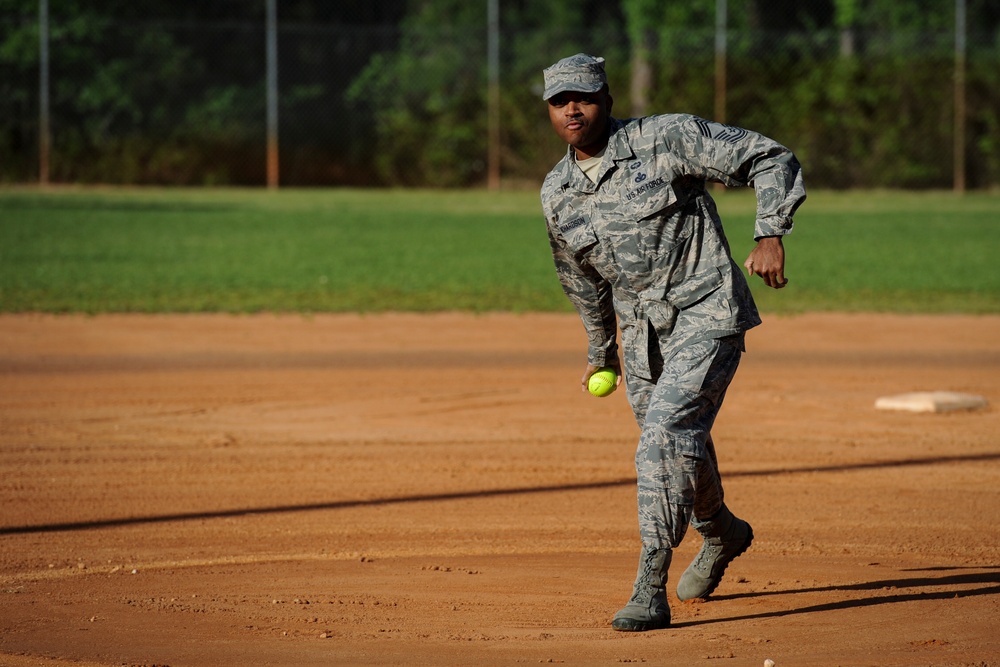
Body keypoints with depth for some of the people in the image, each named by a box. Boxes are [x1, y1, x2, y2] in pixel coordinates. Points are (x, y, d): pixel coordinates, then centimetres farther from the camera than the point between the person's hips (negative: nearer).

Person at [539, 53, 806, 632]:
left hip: (707, 312, -6)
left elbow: (771, 159, -10)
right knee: (678, 449, 19)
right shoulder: (557, 194, 4)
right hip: (643, 332, 6)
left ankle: (651, 590, -24)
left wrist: (771, 235, -22)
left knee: (666, 431, -23)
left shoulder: (668, 139, -12)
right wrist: (601, 350, 29)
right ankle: (722, 534, 52)